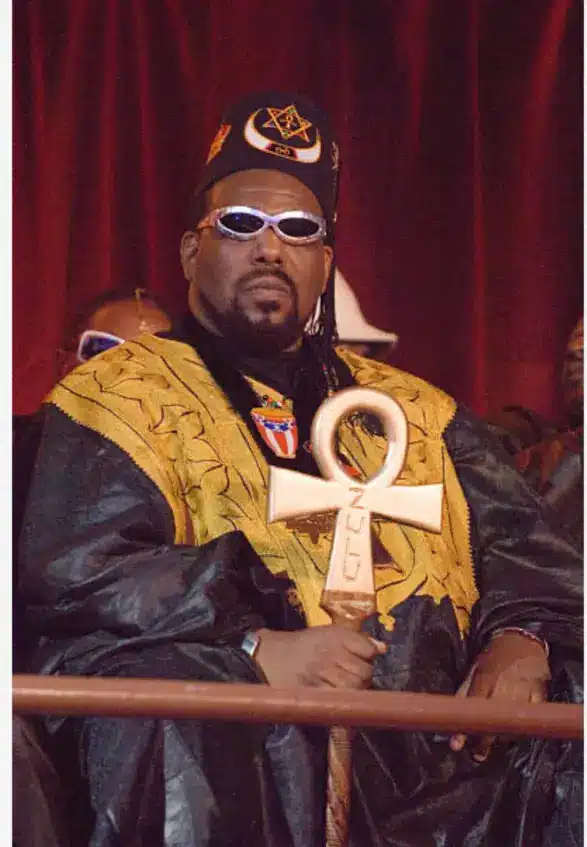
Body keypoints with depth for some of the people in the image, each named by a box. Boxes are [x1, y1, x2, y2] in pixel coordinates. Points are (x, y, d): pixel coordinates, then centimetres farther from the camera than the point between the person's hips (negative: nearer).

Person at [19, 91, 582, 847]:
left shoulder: (412, 409, 26)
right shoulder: (120, 392, 10)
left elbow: (523, 547, 20)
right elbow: (70, 569, -4)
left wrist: (523, 636, -5)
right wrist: (254, 649, -20)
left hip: (426, 720, 5)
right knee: (182, 716, -38)